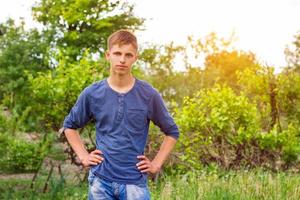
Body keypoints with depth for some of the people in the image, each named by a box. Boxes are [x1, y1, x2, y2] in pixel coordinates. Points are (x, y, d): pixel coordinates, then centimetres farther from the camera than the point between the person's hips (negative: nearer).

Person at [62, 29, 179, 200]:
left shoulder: (149, 95, -3)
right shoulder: (92, 94, 0)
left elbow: (171, 132, 10)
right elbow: (70, 126, 16)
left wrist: (156, 164, 2)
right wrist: (83, 156, 6)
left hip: (135, 182, -1)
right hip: (101, 181, 1)